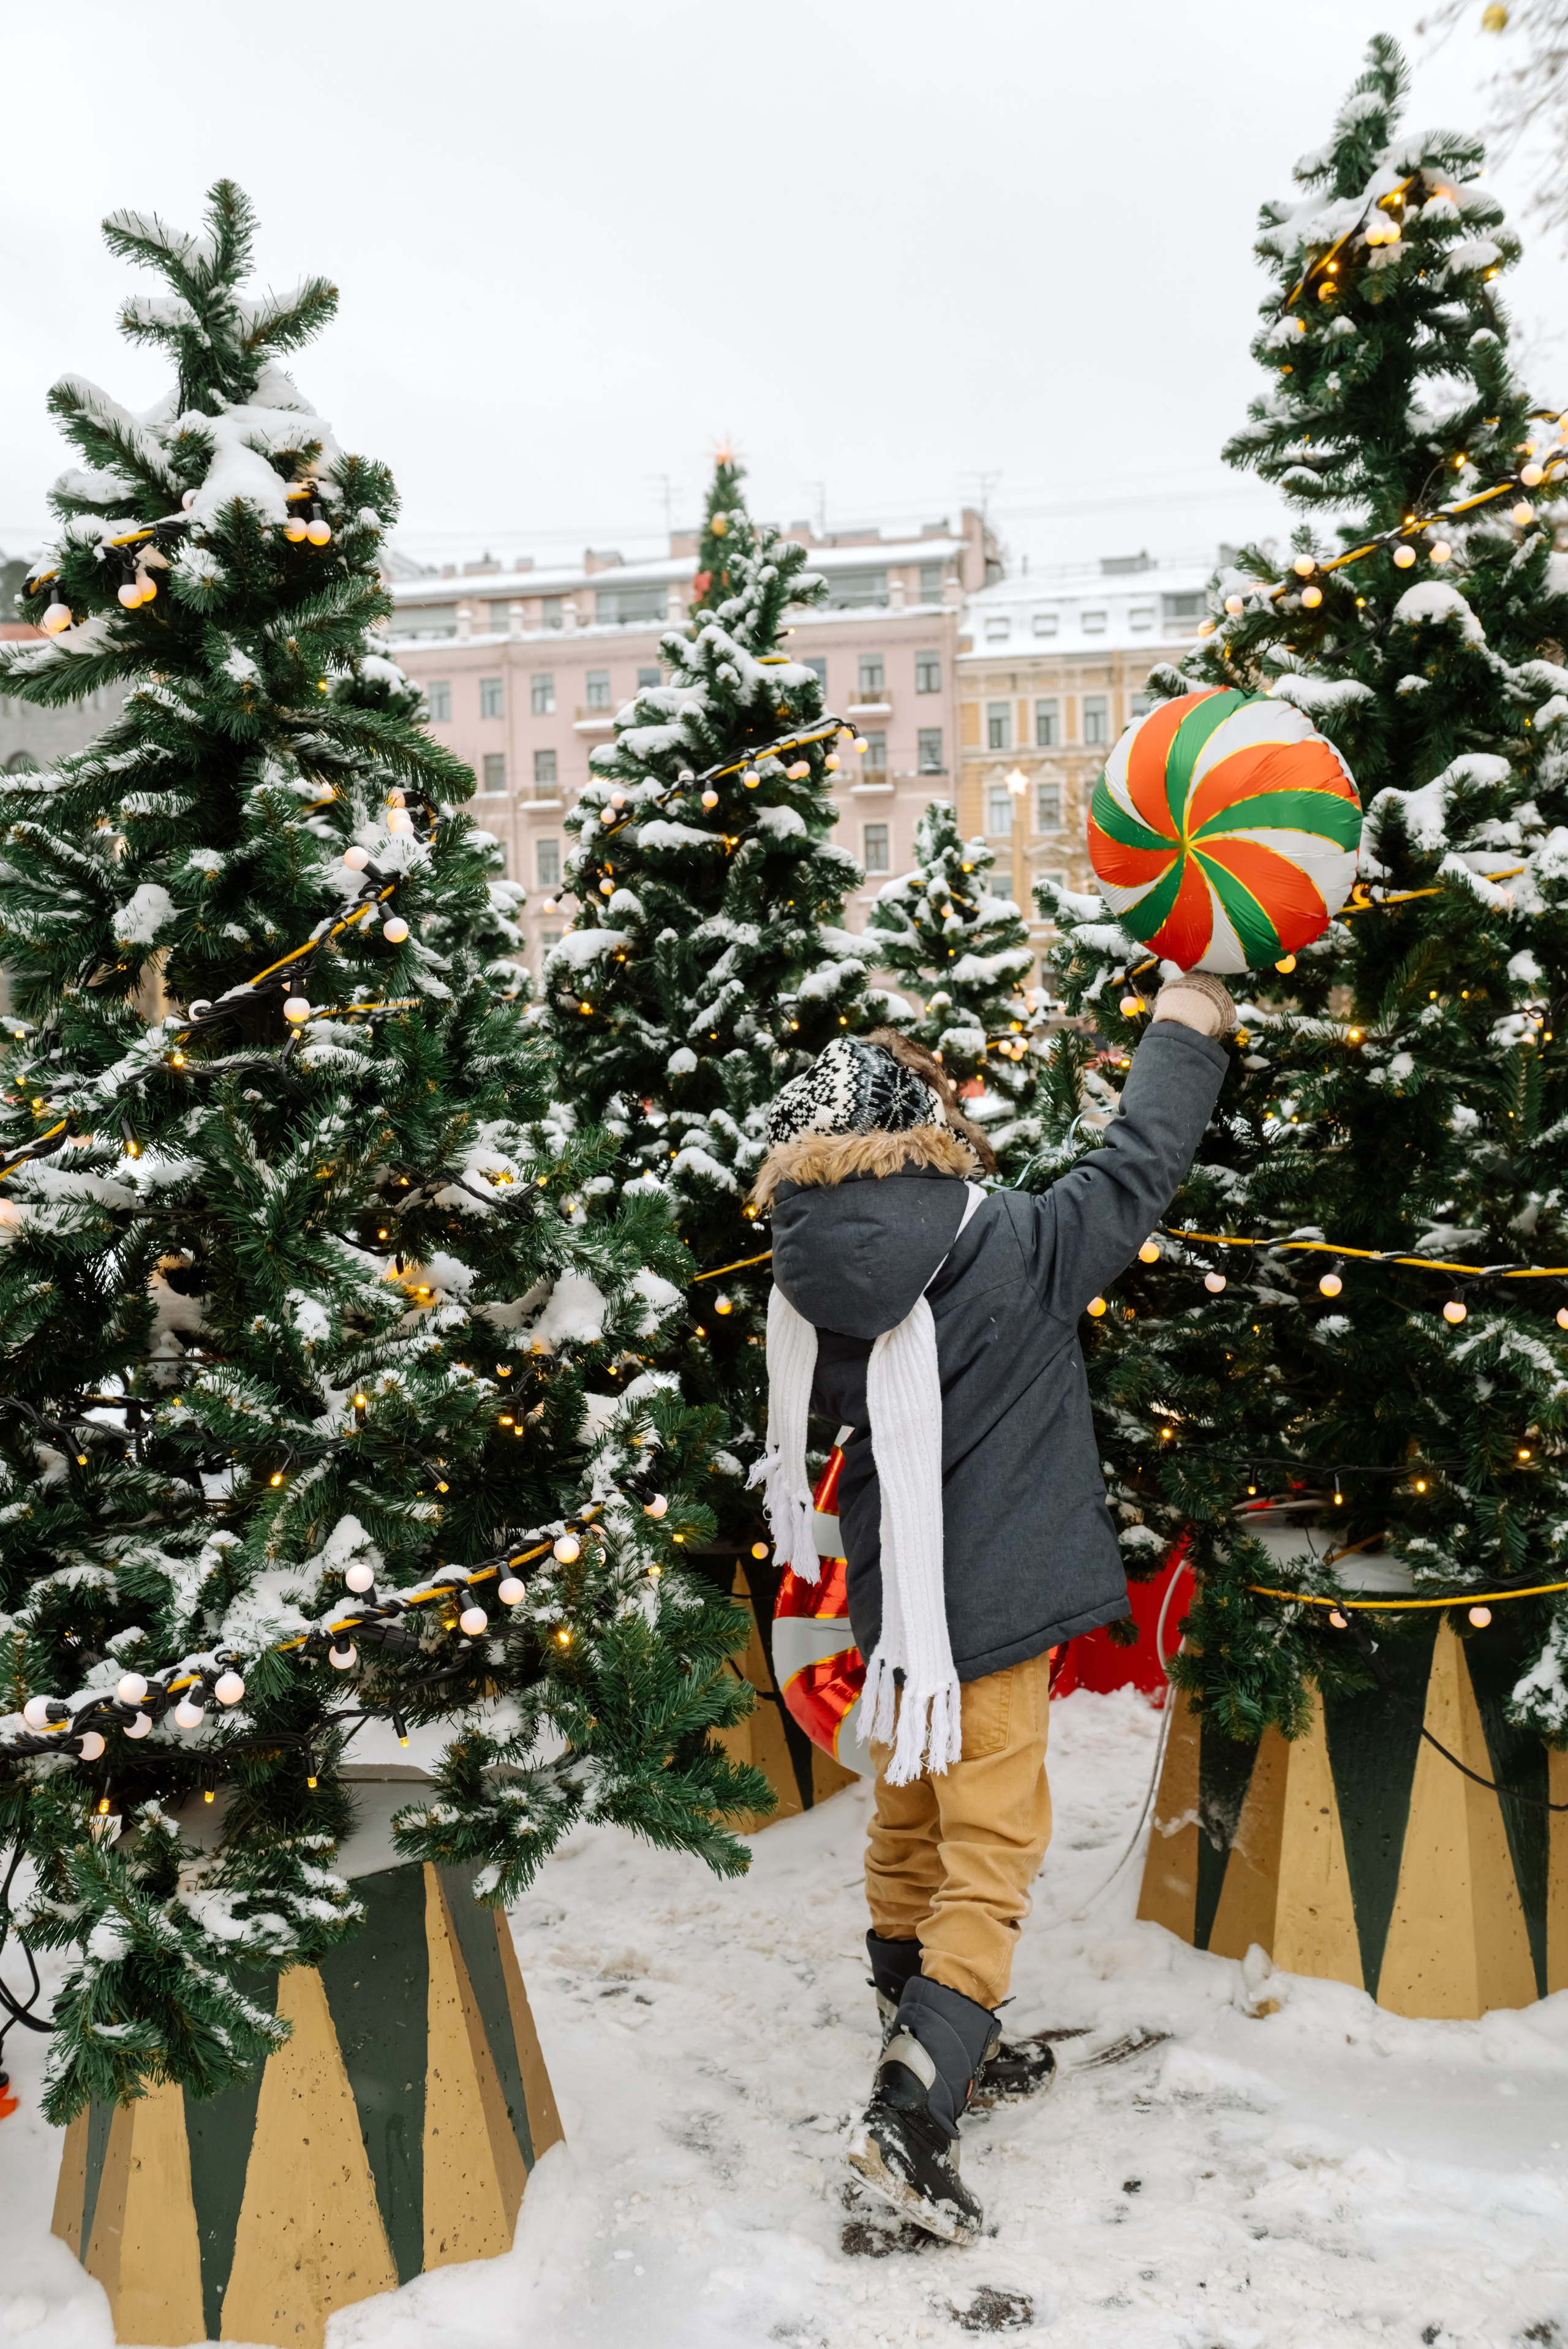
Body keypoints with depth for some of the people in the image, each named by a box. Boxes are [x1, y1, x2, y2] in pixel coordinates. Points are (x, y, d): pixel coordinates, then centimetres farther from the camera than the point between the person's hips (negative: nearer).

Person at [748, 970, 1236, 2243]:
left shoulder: (812, 1284, -6)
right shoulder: (1015, 1246, -20)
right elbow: (1139, 1167, -7)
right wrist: (1186, 1028, 7)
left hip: (891, 1597, 6)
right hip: (989, 1603, -6)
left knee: (909, 1826, 22)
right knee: (991, 1849, 4)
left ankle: (941, 2041, 41)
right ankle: (910, 2110, -2)